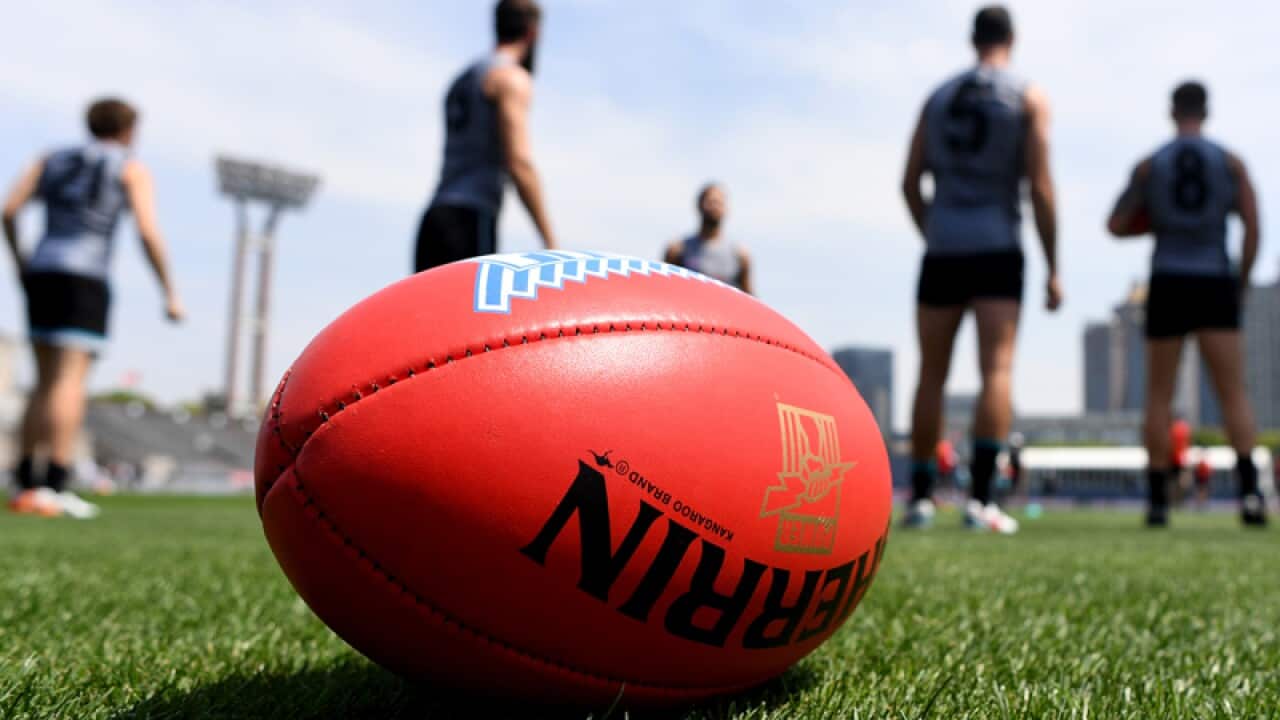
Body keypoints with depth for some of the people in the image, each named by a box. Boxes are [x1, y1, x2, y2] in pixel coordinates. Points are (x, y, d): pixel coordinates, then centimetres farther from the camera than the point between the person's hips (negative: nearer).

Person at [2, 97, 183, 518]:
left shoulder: (52, 160, 20)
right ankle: (54, 487, -18)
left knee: (46, 381, 14)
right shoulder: (131, 169, 6)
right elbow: (148, 233, -7)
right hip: (85, 279, -6)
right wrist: (170, 294, -2)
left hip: (41, 274, 6)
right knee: (71, 381, -11)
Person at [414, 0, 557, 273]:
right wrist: (550, 242, -15)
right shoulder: (512, 77, -2)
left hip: (436, 216, 8)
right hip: (471, 218, -8)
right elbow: (519, 162, -14)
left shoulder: (464, 78, 25)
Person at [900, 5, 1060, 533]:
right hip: (997, 251, -3)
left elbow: (910, 183, 10)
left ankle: (920, 496, 10)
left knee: (932, 375, 8)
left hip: (942, 252, 3)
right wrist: (1053, 270, -1)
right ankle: (980, 498, -17)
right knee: (997, 369, -6)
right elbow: (1040, 187, -4)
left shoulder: (938, 97, 15)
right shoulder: (1029, 98, 5)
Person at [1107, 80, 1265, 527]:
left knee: (1159, 396, 7)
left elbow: (1115, 226, 6)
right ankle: (1249, 491, -18)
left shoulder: (1149, 165, 4)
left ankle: (1157, 502, 6)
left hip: (1167, 286, 0)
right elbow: (1253, 228, -1)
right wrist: (1242, 284, 9)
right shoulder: (1231, 162, 5)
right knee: (1234, 394, -1)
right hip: (1215, 286, 0)